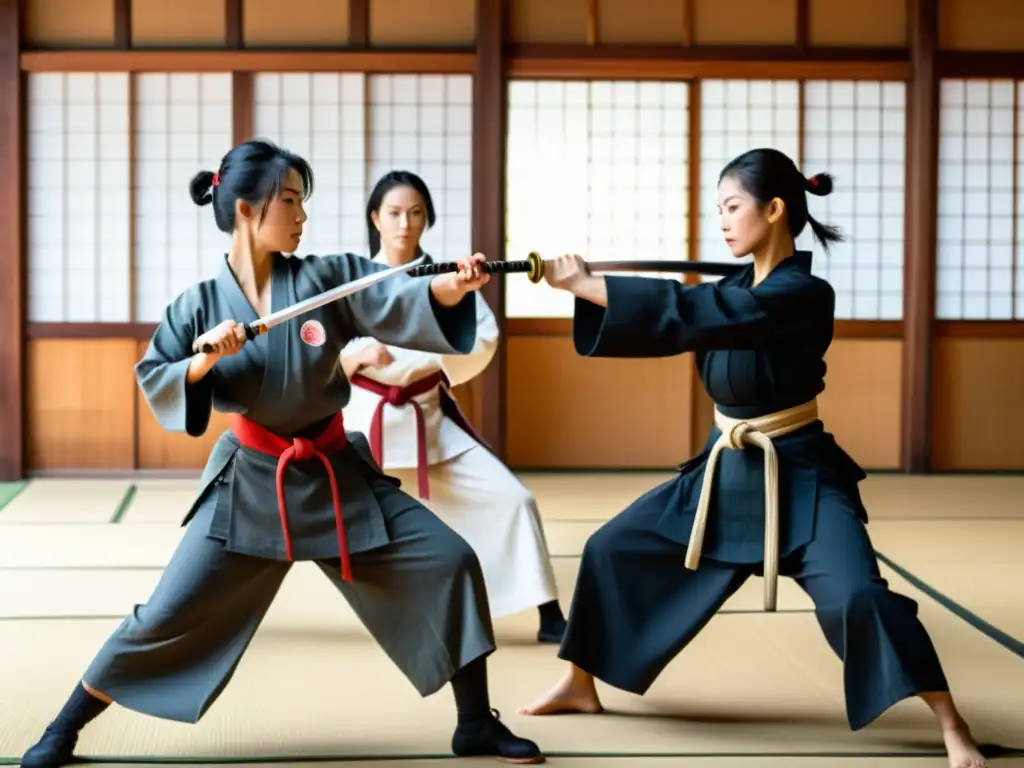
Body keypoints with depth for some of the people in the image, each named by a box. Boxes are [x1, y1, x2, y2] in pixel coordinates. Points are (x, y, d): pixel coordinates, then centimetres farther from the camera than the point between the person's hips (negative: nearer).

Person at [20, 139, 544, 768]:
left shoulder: (328, 277, -7)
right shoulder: (201, 305, -8)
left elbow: (403, 302, -19)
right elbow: (155, 384, -6)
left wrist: (455, 286, -39)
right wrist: (206, 360, -24)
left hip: (338, 474, 2)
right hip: (249, 482, -2)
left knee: (449, 564, -3)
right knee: (169, 616, -1)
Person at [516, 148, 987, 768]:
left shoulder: (804, 295, -22)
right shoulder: (738, 287, 5)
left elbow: (692, 311, -30)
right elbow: (672, 325, 2)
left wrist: (585, 285, -27)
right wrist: (583, 286, -13)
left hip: (800, 475, -8)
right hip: (727, 471, 8)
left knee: (858, 596, -24)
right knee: (613, 550, 8)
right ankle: (580, 687, 26)